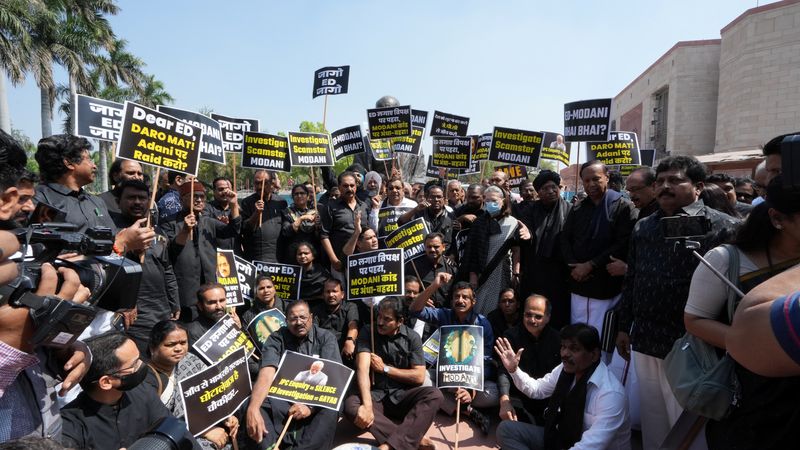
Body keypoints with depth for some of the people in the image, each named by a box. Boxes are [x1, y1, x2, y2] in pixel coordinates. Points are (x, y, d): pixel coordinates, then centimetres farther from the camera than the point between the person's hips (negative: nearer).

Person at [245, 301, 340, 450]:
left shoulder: (326, 338, -2)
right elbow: (267, 374, -18)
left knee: (330, 409, -33)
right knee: (257, 404, -27)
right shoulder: (276, 339, -2)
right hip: (282, 397, 1)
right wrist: (253, 409, -36)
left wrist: (311, 405, -28)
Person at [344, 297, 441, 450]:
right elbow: (362, 369, -18)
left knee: (434, 395, -28)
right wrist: (367, 405, -33)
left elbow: (419, 377, -5)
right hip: (376, 395, 0)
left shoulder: (412, 337, -2)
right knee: (350, 404, -31)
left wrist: (385, 368, -9)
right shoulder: (368, 332, -5)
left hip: (403, 394, 0)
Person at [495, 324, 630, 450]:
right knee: (506, 428, -4)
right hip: (561, 438, 7)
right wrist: (514, 369, -6)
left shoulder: (610, 394, -27)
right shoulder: (565, 369, -6)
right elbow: (537, 389, 12)